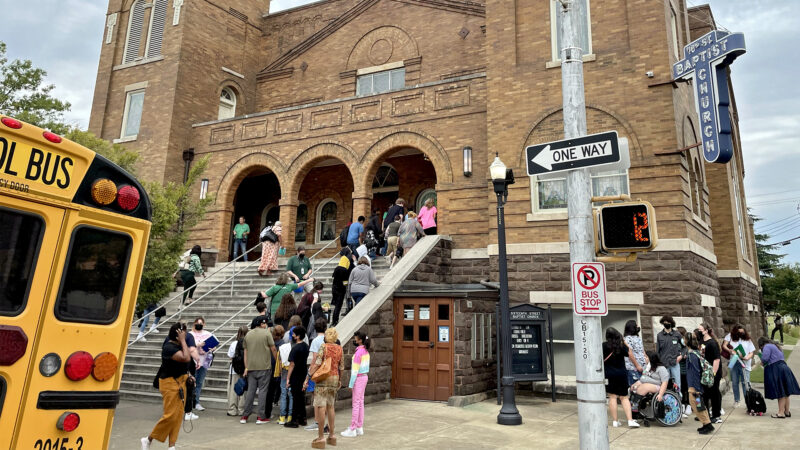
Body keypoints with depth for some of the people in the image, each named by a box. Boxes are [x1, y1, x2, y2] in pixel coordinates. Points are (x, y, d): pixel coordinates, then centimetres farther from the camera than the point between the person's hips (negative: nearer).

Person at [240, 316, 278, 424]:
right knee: (262, 391, 2)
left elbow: (245, 352, 10)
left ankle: (245, 416, 13)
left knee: (250, 391, 10)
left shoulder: (248, 334, 9)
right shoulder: (266, 333, -6)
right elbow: (273, 349, -4)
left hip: (251, 367, 4)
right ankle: (261, 417, 4)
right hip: (264, 367, -4)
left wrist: (246, 367, 13)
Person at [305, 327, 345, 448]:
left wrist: (307, 378, -11)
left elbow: (316, 363, -15)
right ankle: (332, 435, 22)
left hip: (323, 379, -6)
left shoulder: (324, 347, -9)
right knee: (330, 407, 16)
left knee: (320, 407, -1)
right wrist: (339, 380, 26)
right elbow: (341, 367, 13)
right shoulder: (339, 349, 7)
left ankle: (321, 438, 1)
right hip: (335, 379, 6)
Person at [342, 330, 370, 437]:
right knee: (360, 402, 13)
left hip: (359, 378, -9)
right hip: (364, 377, 9)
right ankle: (359, 427, 19)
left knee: (356, 404, -4)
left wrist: (351, 384, -12)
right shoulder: (366, 351, 9)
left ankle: (352, 429, 1)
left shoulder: (359, 352, -18)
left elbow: (355, 369, -17)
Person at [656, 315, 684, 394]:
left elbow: (684, 345, 14)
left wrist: (681, 355, 1)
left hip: (675, 363, 0)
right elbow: (657, 351, 7)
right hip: (664, 364, 0)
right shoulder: (659, 335, 4)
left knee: (677, 383, 1)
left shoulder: (676, 334, 4)